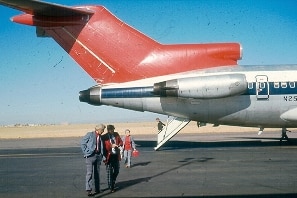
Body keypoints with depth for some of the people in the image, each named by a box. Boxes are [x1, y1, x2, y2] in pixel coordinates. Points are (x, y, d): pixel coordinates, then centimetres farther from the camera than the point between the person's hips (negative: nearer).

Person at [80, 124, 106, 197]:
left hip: (98, 156, 6)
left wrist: (101, 154, 8)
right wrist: (86, 152, -7)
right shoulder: (90, 134, -5)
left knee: (97, 173, 11)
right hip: (91, 155, -6)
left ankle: (97, 189, 19)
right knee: (89, 172, -10)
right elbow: (82, 143, -4)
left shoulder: (100, 137, 11)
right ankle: (88, 190, -10)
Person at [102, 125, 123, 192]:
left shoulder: (116, 134, 6)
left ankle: (113, 182, 38)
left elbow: (121, 142, 11)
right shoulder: (104, 137, -10)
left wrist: (118, 145, -9)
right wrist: (111, 146, -21)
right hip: (109, 156, -5)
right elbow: (103, 147, -11)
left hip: (116, 155, 5)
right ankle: (111, 187, 7)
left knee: (117, 170, 14)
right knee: (109, 172, -1)